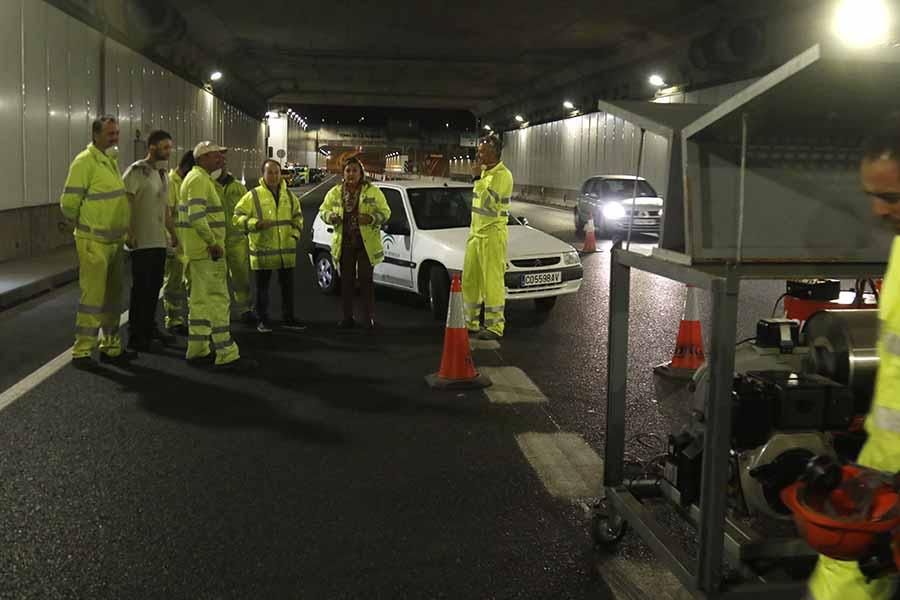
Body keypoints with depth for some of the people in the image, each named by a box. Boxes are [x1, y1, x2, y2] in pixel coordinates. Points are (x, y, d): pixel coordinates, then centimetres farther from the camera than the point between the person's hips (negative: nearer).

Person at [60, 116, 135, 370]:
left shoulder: (112, 160, 13)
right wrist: (86, 224, -1)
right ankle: (82, 352, 3)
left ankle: (111, 347, 24)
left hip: (115, 241, 8)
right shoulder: (84, 162, -14)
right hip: (94, 243, -8)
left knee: (112, 297, 14)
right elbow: (68, 203, -15)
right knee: (93, 297, -6)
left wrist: (123, 228, 15)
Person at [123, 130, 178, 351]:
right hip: (142, 241, -8)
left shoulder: (162, 173, 15)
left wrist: (172, 232, 21)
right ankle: (136, 335, 6)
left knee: (155, 286, 13)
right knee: (141, 288, -3)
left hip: (160, 241, 8)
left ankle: (150, 328, 25)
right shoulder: (137, 171, -11)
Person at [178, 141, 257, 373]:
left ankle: (198, 350, 21)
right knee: (218, 301, -10)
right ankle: (226, 355, -9)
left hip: (198, 251, 11)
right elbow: (196, 216, -26)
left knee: (200, 301, 14)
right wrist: (212, 242, -22)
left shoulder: (199, 178, 20)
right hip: (206, 251, -11)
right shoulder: (199, 179, -14)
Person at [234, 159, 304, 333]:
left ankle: (288, 318, 25)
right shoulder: (253, 196, -6)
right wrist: (255, 223, -21)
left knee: (288, 286, 12)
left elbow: (297, 217, 21)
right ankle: (264, 321, 15)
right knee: (262, 287, 4)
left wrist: (295, 234, 6)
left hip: (287, 250, 4)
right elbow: (238, 218, -7)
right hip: (262, 250, -4)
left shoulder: (289, 195, 10)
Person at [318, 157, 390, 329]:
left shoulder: (373, 192, 0)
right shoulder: (335, 192, 8)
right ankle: (348, 317, 15)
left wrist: (371, 218, -19)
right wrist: (331, 216, -8)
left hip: (366, 243, -3)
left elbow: (385, 212, 0)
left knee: (365, 280, -3)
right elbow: (323, 210, 15)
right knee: (346, 281, 7)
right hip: (344, 242, 3)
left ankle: (370, 317, 4)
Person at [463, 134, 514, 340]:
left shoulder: (503, 175, -13)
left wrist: (478, 179, -22)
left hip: (493, 234, -9)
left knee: (492, 282, -7)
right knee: (469, 281, 12)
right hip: (476, 233, 9)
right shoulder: (484, 172, 16)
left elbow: (488, 203, -24)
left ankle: (495, 327, -1)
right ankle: (471, 322, 22)